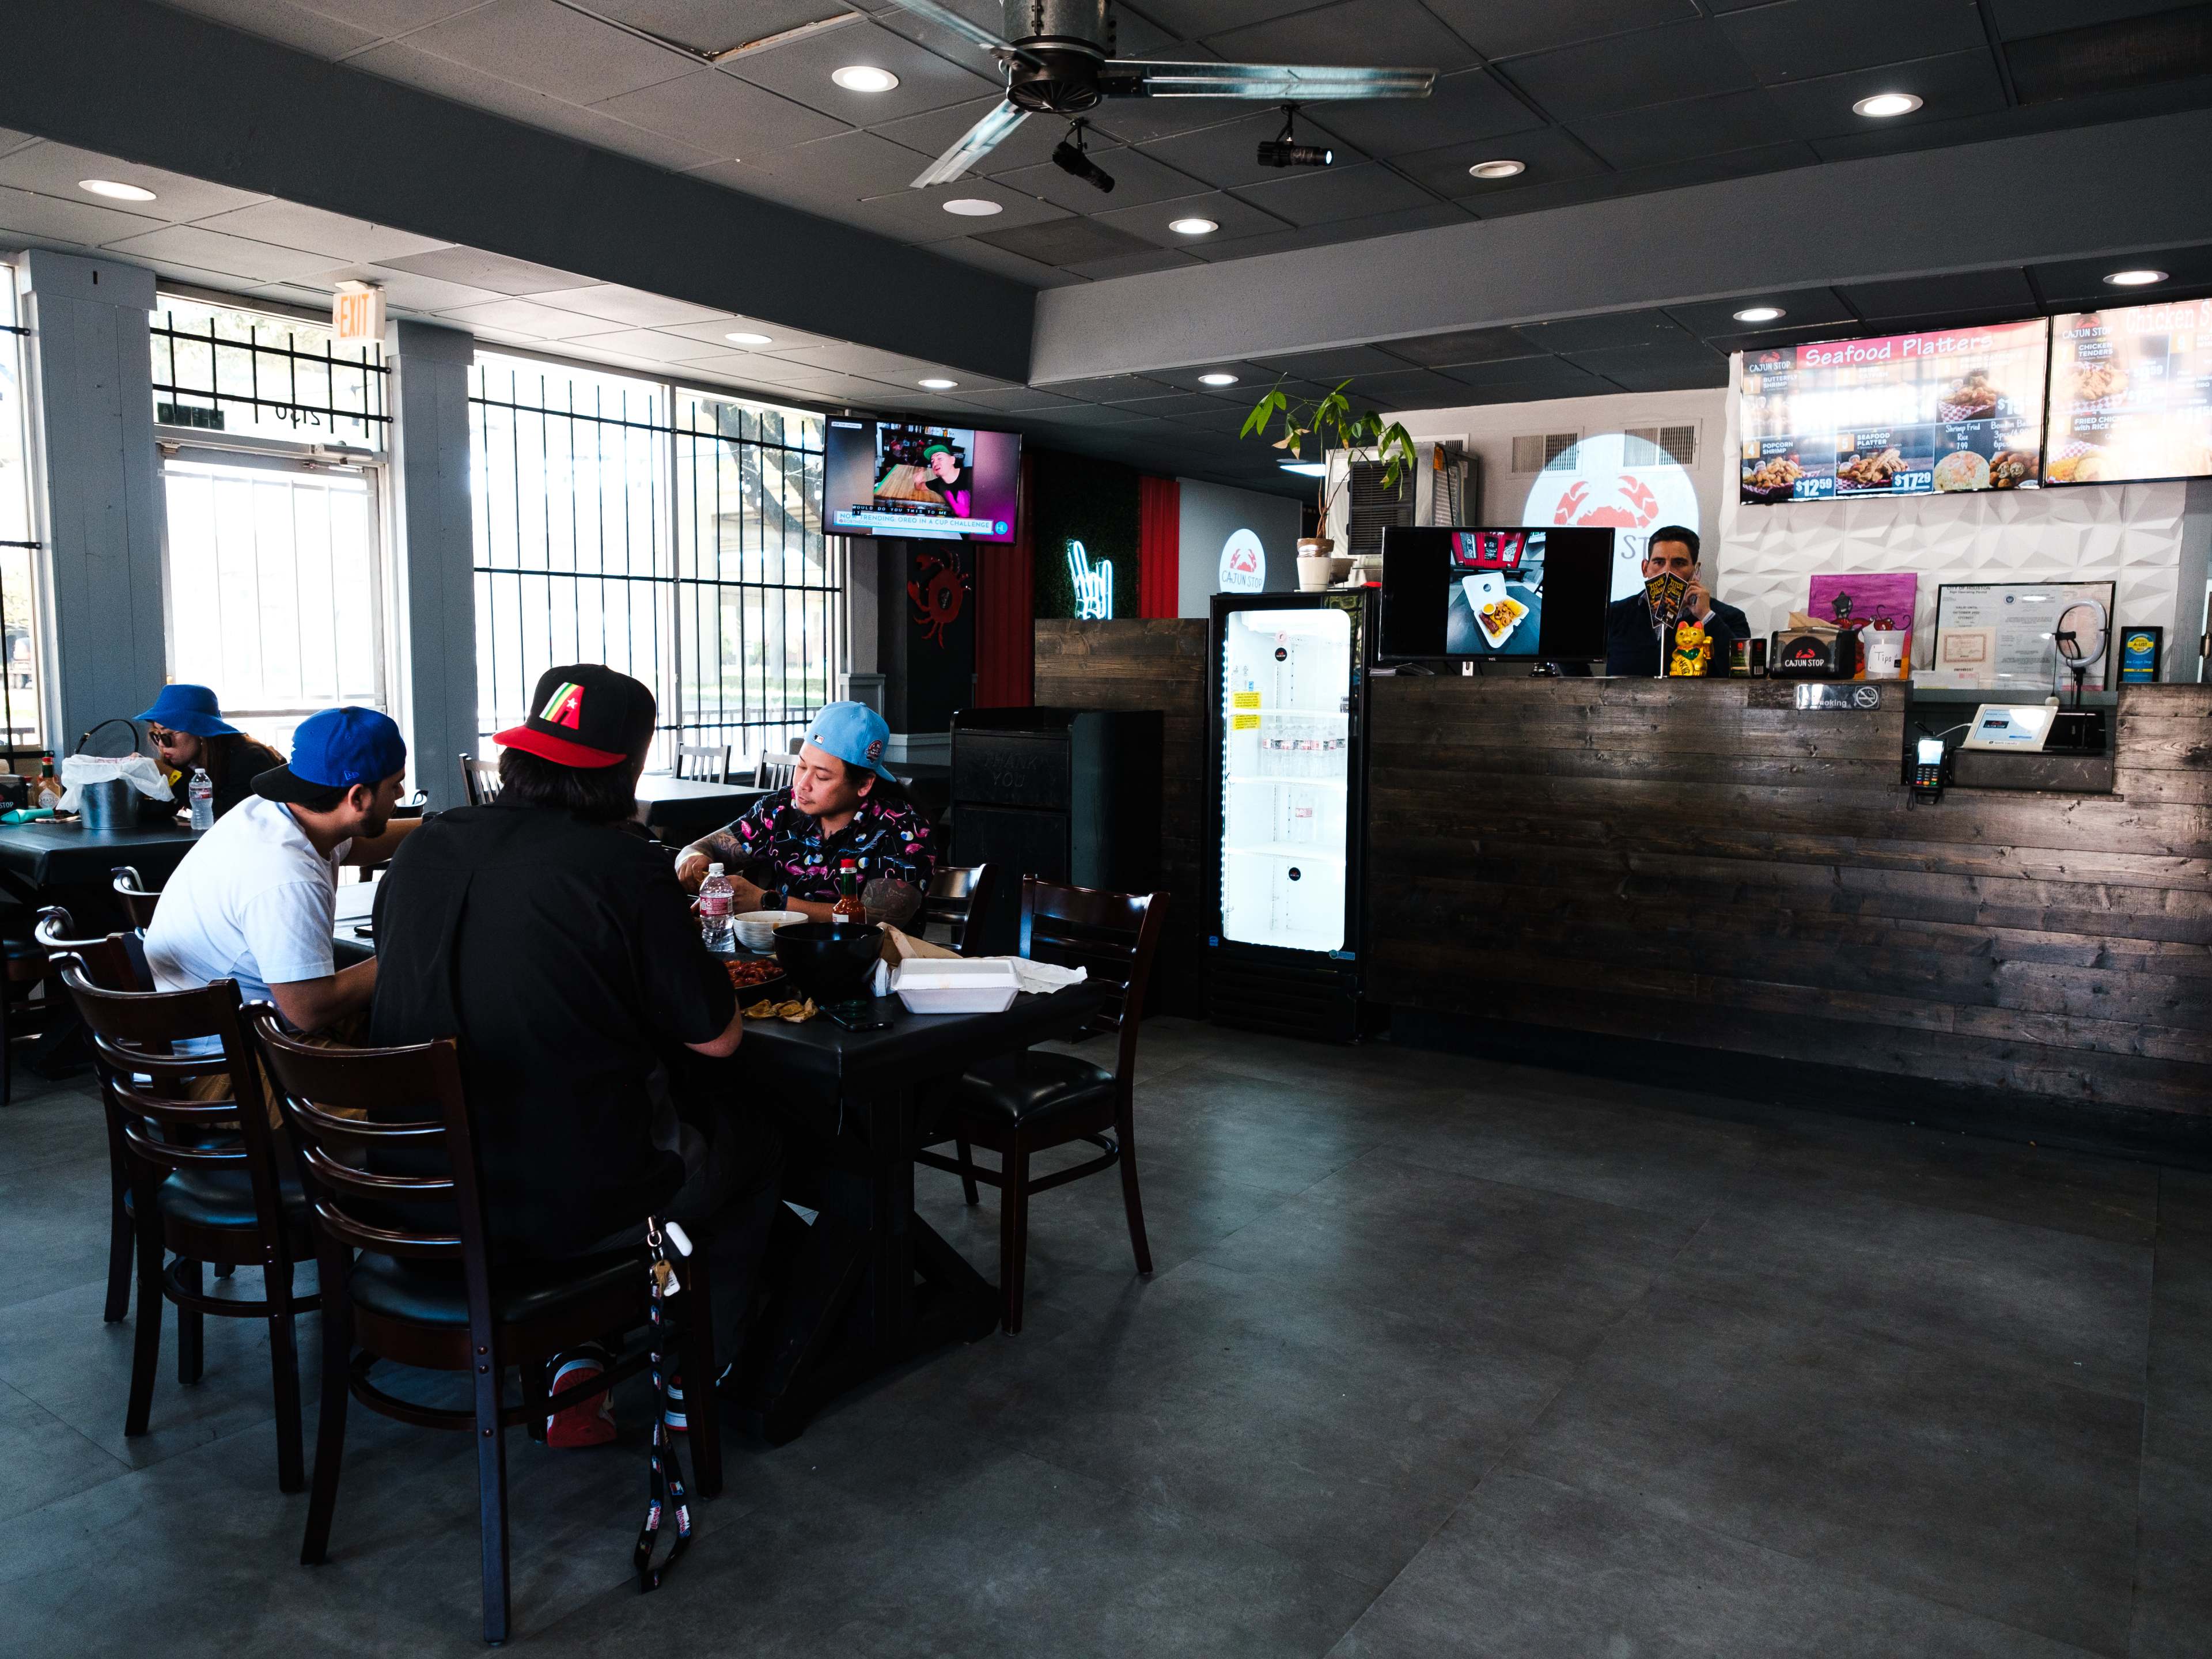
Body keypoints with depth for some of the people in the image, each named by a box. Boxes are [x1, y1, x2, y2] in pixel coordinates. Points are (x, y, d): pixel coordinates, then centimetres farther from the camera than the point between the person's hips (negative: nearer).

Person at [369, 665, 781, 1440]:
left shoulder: (421, 851, -1)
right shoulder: (625, 867, -19)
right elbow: (717, 1036, -11)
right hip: (570, 1206, -6)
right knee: (754, 1149, 21)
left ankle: (571, 1370, 30)